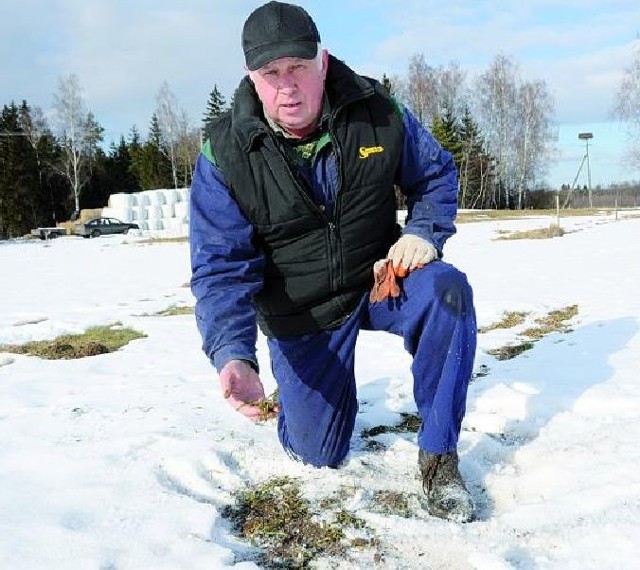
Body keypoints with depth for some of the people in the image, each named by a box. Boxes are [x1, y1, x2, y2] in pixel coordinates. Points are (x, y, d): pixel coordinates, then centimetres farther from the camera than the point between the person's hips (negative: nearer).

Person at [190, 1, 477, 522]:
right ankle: (321, 389, 42)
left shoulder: (376, 111, -13)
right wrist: (233, 356, -38)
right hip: (300, 313, 0)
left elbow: (437, 173, 3)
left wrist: (424, 231, -18)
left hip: (381, 277, 1)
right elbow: (220, 269, -22)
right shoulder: (225, 155, -18)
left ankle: (438, 457, -15)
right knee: (316, 454, 3)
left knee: (447, 291, -33)